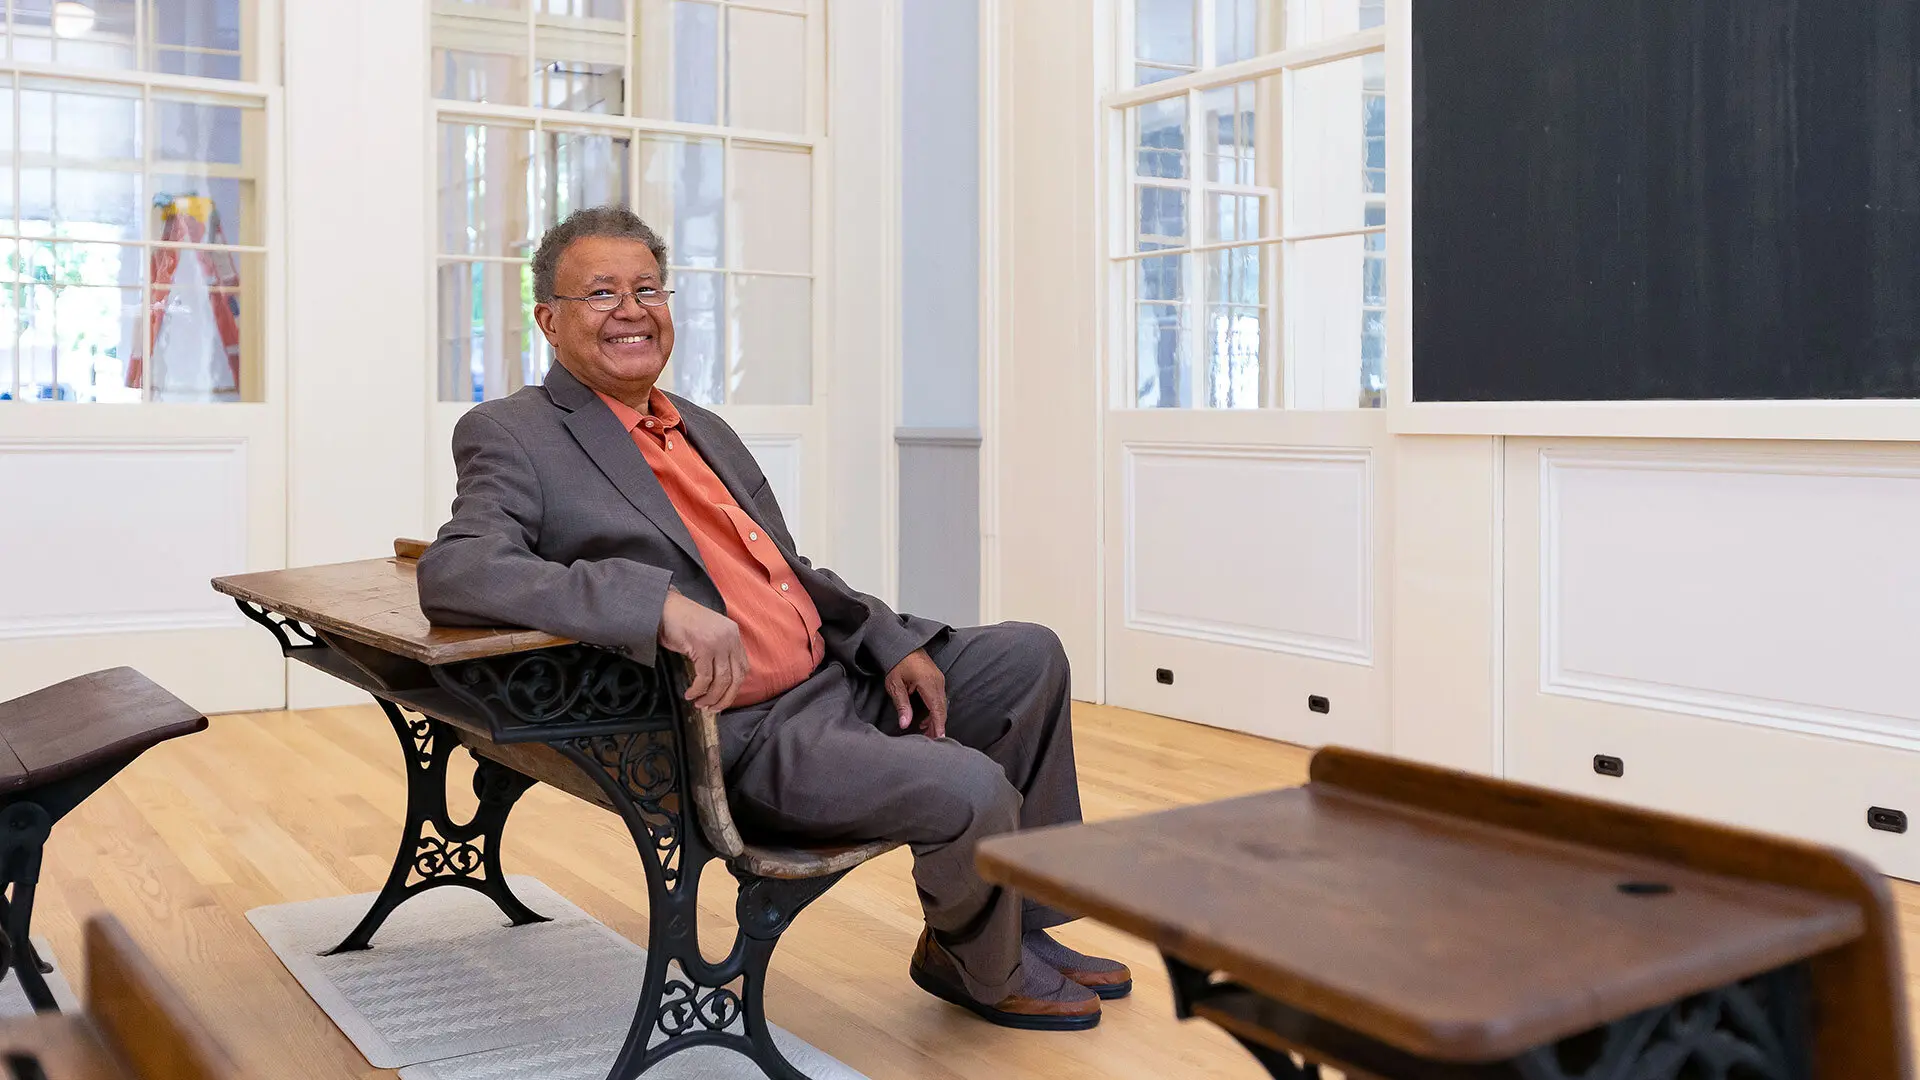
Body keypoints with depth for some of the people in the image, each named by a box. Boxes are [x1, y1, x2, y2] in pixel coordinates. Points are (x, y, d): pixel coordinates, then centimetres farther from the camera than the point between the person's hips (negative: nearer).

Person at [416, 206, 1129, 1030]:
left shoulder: (707, 430, 16)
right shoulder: (515, 436, -8)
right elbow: (451, 572, -26)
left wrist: (892, 643, 4)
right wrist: (662, 603, -37)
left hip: (840, 676, 9)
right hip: (748, 739, -9)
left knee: (1030, 656, 10)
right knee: (970, 791, -24)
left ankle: (1026, 926, 20)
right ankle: (980, 970, 12)